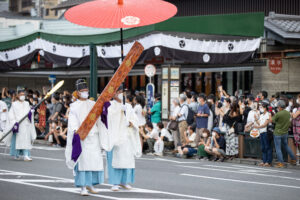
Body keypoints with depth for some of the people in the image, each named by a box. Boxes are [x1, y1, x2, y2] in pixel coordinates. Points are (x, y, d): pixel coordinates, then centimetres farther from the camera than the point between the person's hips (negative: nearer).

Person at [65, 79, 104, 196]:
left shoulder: (93, 104, 14)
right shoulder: (74, 106, 2)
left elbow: (97, 119, 16)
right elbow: (72, 120, -9)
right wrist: (76, 130, -26)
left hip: (93, 137, 4)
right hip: (80, 137, -4)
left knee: (94, 159, 2)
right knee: (82, 160, -9)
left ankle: (90, 184, 14)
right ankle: (83, 187, -9)